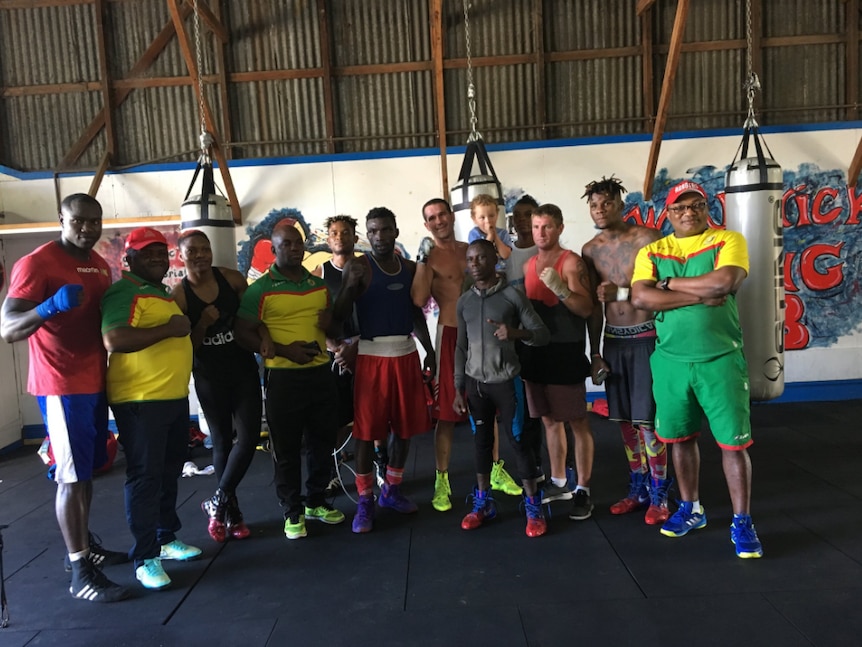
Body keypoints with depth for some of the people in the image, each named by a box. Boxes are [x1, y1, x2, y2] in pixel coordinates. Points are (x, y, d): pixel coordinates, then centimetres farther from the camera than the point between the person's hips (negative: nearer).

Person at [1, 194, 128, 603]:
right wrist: (50, 306, -36)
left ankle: (84, 546, 30)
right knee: (71, 475, -4)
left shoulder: (100, 266, 12)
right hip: (62, 385, -8)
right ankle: (81, 573, 4)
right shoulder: (36, 263, -13)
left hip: (95, 381, 8)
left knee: (87, 469, 16)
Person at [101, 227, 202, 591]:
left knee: (169, 473, 17)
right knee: (145, 476, -2)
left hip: (175, 397, 9)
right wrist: (168, 328, -22)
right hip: (139, 400, -9)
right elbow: (114, 340, -28)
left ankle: (167, 539, 32)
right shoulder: (123, 293, -12)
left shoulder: (164, 293, 19)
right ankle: (145, 558, 8)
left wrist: (192, 325, 15)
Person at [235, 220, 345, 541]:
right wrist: (282, 350, -19)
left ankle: (316, 501, 32)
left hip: (321, 373, 5)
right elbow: (244, 334, -9)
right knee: (287, 448, 4)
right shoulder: (260, 290, -7)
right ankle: (292, 512, 19)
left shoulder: (319, 284, 10)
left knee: (322, 440, 14)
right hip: (283, 377, -5)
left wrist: (332, 323, -2)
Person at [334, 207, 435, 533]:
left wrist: (429, 350, 14)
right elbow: (340, 315, -11)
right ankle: (364, 501, 13)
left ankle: (391, 490, 29)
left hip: (406, 353, 5)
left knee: (405, 426, 11)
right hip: (371, 355, -5)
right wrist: (351, 284, -26)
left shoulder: (409, 267, 12)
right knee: (366, 429, -1)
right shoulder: (358, 266, -4)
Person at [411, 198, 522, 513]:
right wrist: (423, 260, -22)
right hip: (451, 335, -5)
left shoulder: (470, 249, 12)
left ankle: (496, 471, 29)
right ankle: (441, 481, 13)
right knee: (446, 413, 0)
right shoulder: (429, 257, -5)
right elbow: (418, 299, -20)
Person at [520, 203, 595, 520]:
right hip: (535, 350, 7)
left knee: (577, 423, 0)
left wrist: (560, 288, -29)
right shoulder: (528, 265, 12)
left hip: (565, 351, -7)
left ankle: (583, 491, 10)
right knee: (550, 420, 15)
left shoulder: (571, 262, -9)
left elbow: (586, 309, -16)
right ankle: (558, 482, 28)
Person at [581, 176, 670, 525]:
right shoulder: (590, 250, 7)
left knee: (647, 420, -4)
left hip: (646, 339, -5)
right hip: (613, 341, 5)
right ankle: (638, 489, 25)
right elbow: (594, 306, 10)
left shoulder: (647, 238, -7)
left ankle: (659, 495, 13)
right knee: (625, 420, 10)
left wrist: (621, 292, -18)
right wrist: (594, 353, 8)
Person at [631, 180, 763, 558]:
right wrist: (700, 295, -14)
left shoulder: (729, 241, -1)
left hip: (721, 359, -3)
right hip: (670, 361, 3)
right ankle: (691, 509, 31)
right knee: (681, 438, 14)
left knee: (733, 442, 2)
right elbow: (641, 299, -10)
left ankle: (741, 523, 16)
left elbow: (724, 283, -20)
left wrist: (670, 282, -9)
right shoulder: (651, 252, 6)